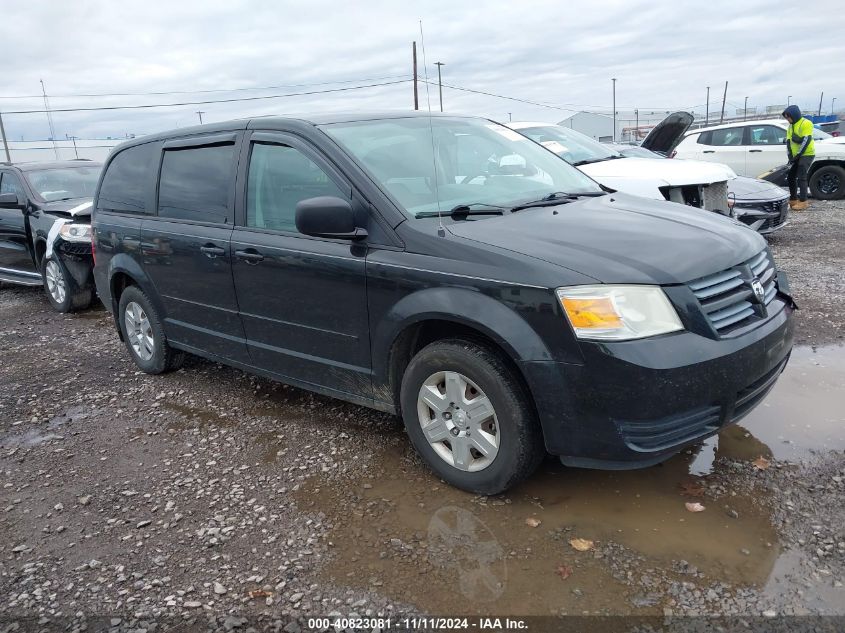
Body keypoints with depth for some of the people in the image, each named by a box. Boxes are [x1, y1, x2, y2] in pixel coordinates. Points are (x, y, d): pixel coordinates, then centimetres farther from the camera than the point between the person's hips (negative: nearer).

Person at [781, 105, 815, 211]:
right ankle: (793, 199, 17)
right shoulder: (790, 126, 14)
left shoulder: (806, 123, -12)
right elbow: (788, 141, 9)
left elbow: (806, 141, -19)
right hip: (796, 156, 9)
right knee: (791, 177, 8)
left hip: (806, 155, -9)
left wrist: (798, 155, -18)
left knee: (801, 178, -14)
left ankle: (803, 202, -12)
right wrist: (790, 155, -2)